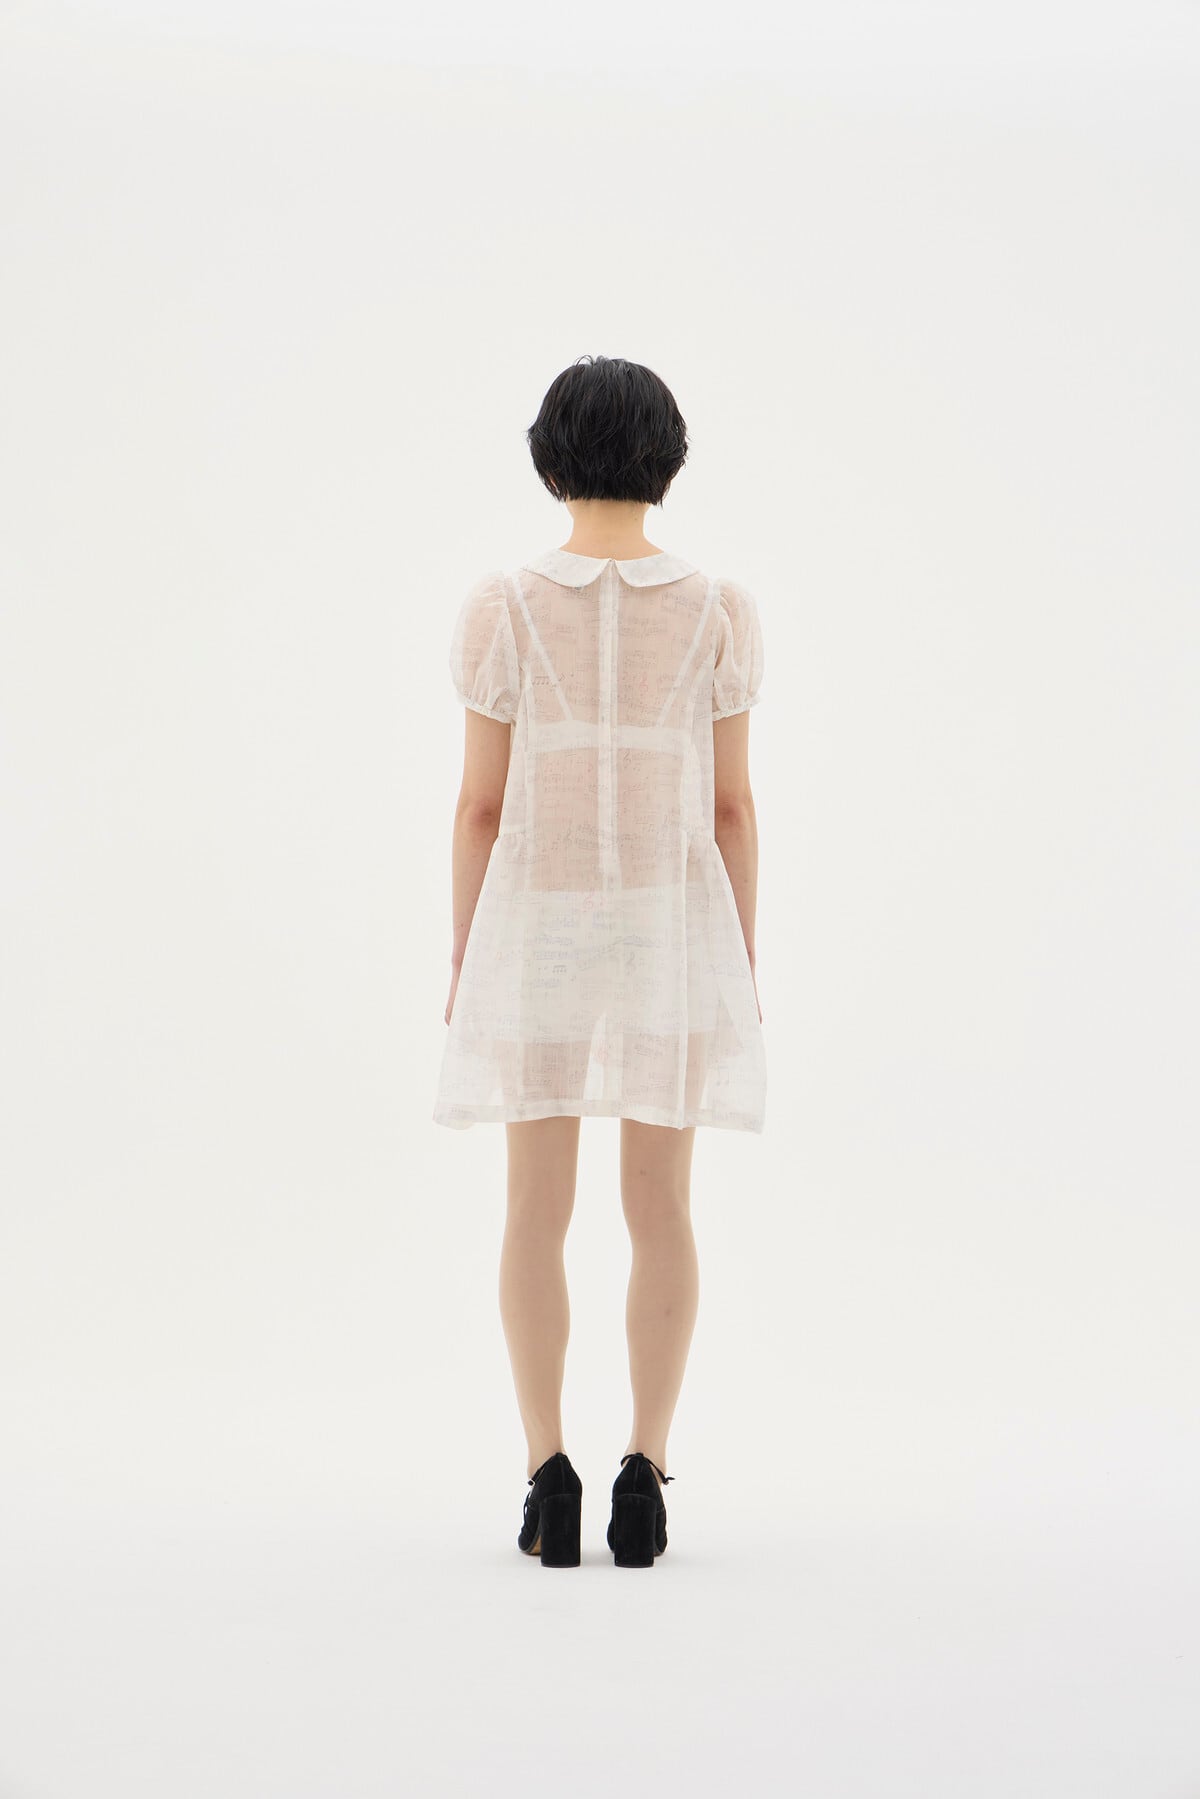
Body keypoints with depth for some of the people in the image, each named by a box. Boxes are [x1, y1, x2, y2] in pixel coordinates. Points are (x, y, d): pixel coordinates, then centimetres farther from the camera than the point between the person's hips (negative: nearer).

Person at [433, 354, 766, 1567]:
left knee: (538, 1207, 6)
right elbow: (731, 804, -1)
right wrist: (741, 960, 7)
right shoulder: (718, 610, -3)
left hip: (537, 923, 0)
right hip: (674, 924, 1)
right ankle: (643, 1480, 1)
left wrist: (464, 958, 5)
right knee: (660, 1207, 6)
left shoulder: (504, 607, -6)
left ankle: (550, 1483, 1)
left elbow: (481, 801, -4)